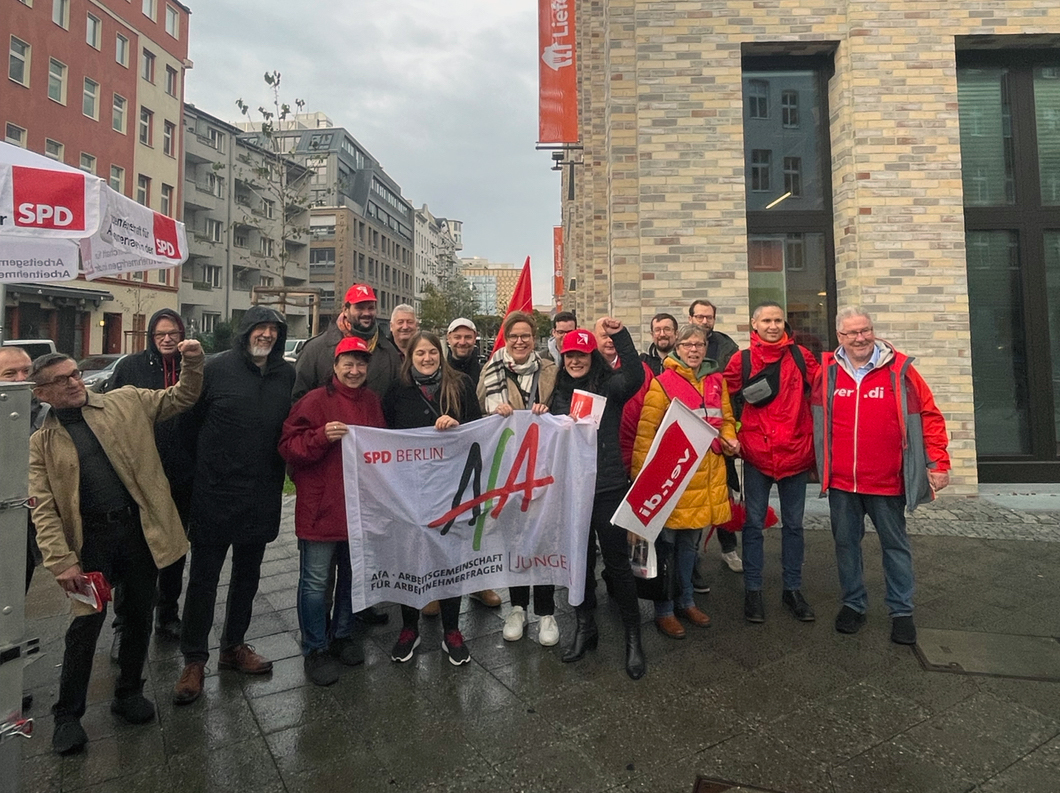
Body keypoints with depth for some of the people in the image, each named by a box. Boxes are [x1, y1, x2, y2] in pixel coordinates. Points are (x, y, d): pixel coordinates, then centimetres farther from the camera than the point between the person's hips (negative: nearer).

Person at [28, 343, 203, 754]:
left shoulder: (126, 402, 6)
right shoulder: (41, 442, 4)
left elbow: (180, 398, 9)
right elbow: (43, 508, -1)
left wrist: (193, 363, -11)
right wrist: (62, 562, -10)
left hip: (139, 527, 1)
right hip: (91, 536, -1)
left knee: (139, 616, 12)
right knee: (86, 622, 0)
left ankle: (128, 693, 34)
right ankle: (67, 715, 22)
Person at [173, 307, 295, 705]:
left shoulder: (288, 375, 2)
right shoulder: (218, 367, -7)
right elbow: (191, 420, -1)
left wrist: (277, 471, 5)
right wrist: (207, 464, 2)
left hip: (262, 495, 4)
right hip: (215, 493, -3)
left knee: (247, 575, 17)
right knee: (203, 577, 6)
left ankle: (233, 646, 35)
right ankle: (194, 660, 22)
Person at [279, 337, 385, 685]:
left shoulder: (373, 401, 9)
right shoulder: (314, 401, -10)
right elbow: (288, 447, -12)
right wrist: (322, 436, -26)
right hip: (320, 508, -5)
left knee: (352, 575, 18)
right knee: (316, 581, 4)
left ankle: (342, 635, 38)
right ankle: (315, 649, 23)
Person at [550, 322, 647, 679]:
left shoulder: (609, 386, -4)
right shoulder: (556, 392, 8)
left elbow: (635, 376, -26)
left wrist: (620, 335, -32)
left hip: (608, 487, -4)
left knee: (617, 562, 5)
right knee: (579, 560, 16)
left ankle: (633, 637, 22)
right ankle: (584, 628, 34)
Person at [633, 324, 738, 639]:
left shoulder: (716, 380, 10)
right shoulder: (663, 382, -8)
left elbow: (725, 418, 19)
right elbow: (646, 430, -12)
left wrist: (729, 439, -2)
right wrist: (643, 472, -18)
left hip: (706, 475, 6)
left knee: (690, 540, 20)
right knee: (666, 542, 6)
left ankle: (685, 599, 37)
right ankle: (664, 610, 21)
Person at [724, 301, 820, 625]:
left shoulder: (800, 356, 2)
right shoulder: (741, 360, -1)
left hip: (795, 452, 2)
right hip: (756, 453, -1)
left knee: (793, 524, 12)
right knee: (754, 523, 7)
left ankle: (792, 589, 27)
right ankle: (752, 590, 19)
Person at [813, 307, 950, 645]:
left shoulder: (899, 369, -6)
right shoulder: (827, 371, 0)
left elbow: (929, 416, -2)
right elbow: (816, 419, 12)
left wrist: (938, 462, -4)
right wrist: (818, 462, 10)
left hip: (886, 481, -2)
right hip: (840, 481, 2)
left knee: (895, 544, 12)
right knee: (846, 543, 12)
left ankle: (901, 611, 28)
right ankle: (853, 604, 29)